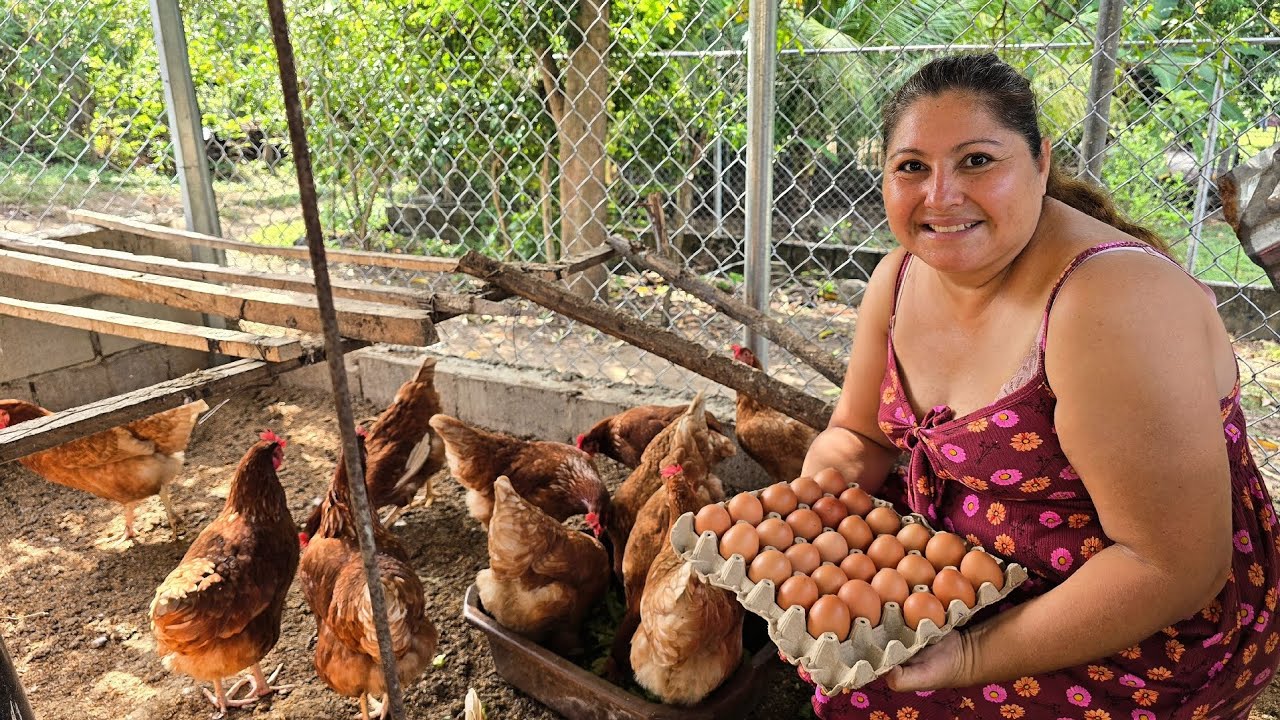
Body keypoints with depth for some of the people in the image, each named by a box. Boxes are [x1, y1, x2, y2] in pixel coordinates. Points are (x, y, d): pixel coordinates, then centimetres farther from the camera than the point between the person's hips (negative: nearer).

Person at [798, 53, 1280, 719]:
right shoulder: (903, 276, -5)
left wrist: (973, 656, -24)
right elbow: (858, 436, 5)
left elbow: (1173, 567, -27)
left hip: (1131, 632, -6)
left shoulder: (1113, 305, -29)